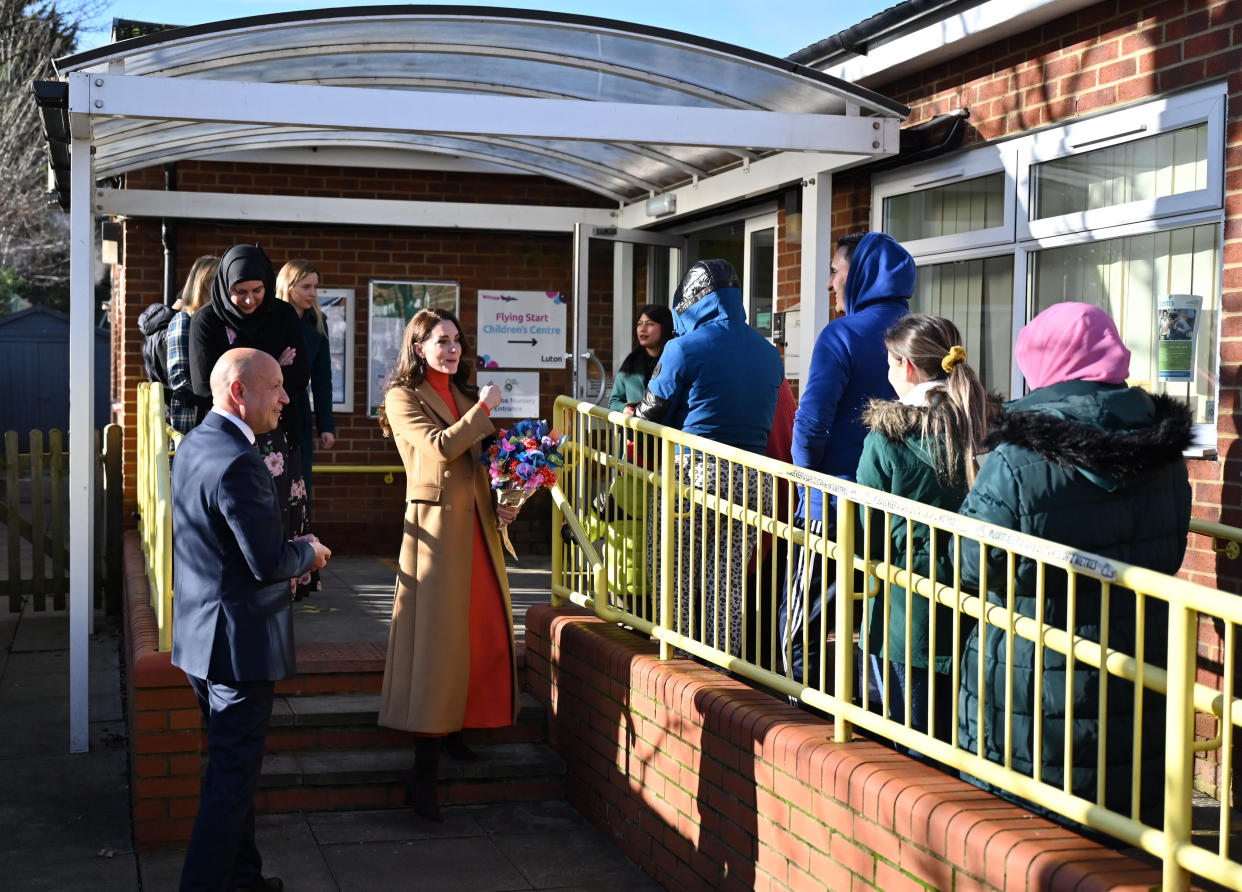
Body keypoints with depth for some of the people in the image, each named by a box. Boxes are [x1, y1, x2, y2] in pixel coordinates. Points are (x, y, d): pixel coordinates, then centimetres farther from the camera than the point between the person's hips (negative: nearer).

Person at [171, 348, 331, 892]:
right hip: (239, 639, -10)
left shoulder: (194, 445, 8)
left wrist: (286, 555, 11)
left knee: (232, 764, 21)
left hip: (202, 635, 10)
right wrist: (309, 552, -5)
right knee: (233, 774, -2)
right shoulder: (238, 463, -24)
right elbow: (269, 563, -25)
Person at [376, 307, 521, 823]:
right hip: (436, 527, -8)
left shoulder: (464, 394, 18)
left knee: (484, 626, 11)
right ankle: (425, 773, -9)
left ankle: (452, 729, 27)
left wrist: (501, 503, 7)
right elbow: (440, 448, -19)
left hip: (476, 525, 8)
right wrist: (484, 410, -13)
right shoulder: (403, 398, -4)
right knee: (437, 635, -10)